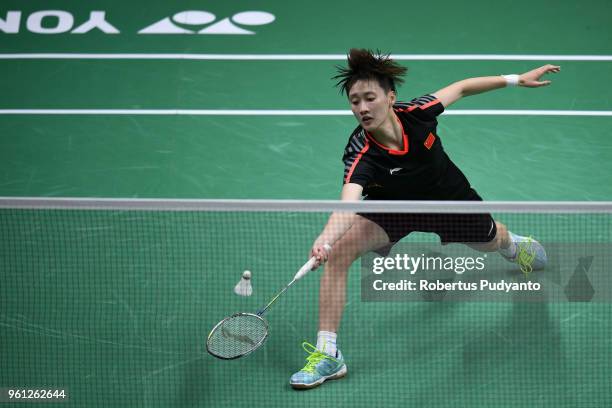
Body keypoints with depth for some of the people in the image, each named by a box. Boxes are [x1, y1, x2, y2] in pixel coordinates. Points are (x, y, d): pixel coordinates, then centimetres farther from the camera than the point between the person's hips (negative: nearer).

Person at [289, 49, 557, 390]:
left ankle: (516, 244, 72)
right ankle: (327, 353, -18)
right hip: (394, 208, -2)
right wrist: (324, 240, -74)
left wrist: (517, 79, -12)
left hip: (449, 199, 2)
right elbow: (348, 203, -55)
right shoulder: (360, 153, -38)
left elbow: (460, 88, -13)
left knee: (491, 241, 30)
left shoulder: (417, 113, -32)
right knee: (339, 251, -27)